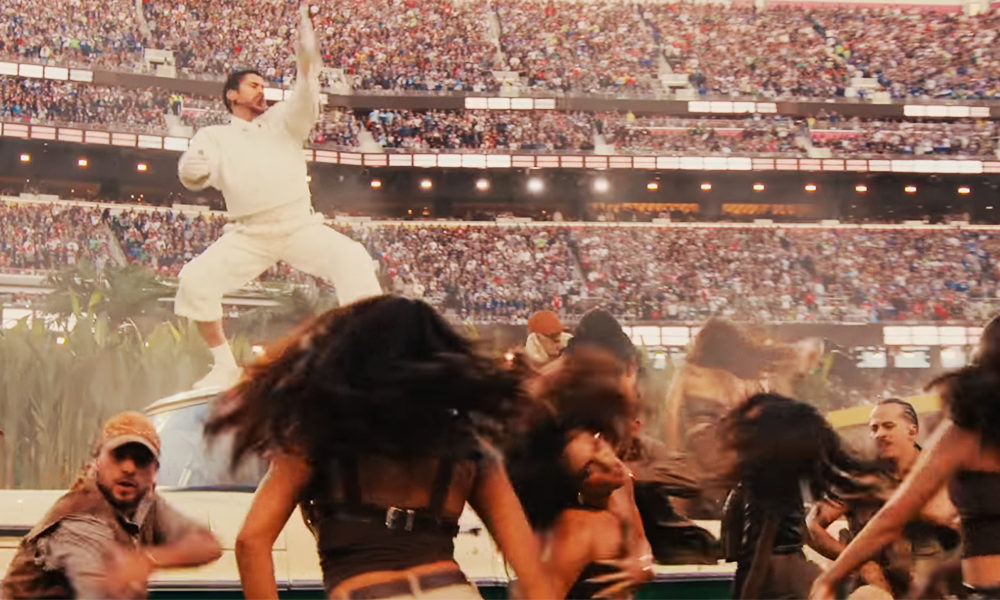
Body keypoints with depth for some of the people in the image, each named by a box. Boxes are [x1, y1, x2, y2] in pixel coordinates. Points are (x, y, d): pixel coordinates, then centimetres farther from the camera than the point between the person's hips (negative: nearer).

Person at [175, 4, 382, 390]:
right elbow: (192, 177, -8)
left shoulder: (281, 121, 11)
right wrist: (194, 166, -33)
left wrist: (307, 60, -26)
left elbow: (305, 104, -9)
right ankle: (225, 367, -3)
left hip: (301, 225, 0)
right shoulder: (216, 136, 8)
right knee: (194, 281, -19)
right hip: (249, 234, 0)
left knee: (351, 258, -25)